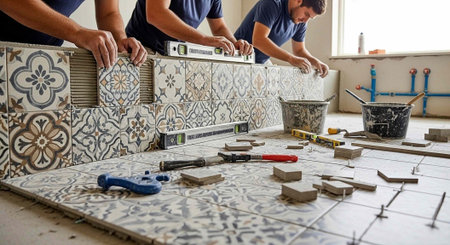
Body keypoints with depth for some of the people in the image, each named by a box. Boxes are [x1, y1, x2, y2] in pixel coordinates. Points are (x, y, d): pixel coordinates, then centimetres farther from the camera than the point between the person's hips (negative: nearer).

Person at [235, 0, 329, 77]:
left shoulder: (301, 22, 2)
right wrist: (291, 59, -33)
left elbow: (299, 50, 14)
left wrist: (315, 61, -8)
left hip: (261, 63, 7)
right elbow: (258, 40, -32)